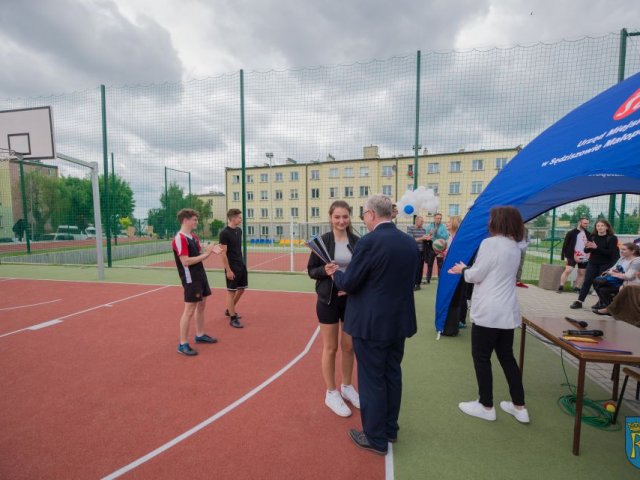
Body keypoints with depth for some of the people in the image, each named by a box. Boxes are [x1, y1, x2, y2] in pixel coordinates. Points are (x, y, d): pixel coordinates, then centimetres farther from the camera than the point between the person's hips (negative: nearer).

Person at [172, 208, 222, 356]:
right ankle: (183, 344, 8)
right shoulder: (180, 239, -18)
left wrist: (211, 250, -3)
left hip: (200, 276, 9)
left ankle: (200, 335, 32)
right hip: (190, 279, -9)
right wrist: (205, 254, -21)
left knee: (201, 305, 17)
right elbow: (186, 261, -25)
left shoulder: (194, 237, 11)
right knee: (189, 310, -4)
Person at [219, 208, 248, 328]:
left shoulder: (239, 230, 8)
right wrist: (228, 270, -18)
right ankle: (233, 318, 11)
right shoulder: (224, 233, -15)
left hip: (241, 265, 8)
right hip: (232, 267, -8)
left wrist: (241, 261, 16)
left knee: (241, 289, 16)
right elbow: (223, 253, -17)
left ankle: (229, 310, 35)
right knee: (231, 291, 1)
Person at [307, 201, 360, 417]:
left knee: (349, 346, 16)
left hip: (352, 299, 3)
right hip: (328, 300, -3)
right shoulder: (322, 241, -8)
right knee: (330, 348, 10)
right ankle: (331, 393, 28)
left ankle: (346, 387, 38)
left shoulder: (357, 241, -1)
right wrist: (325, 271, -23)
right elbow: (311, 270, -3)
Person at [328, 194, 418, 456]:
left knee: (372, 380, 9)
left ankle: (376, 438, 26)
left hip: (371, 323, -7)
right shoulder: (410, 242, 3)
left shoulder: (369, 242, -20)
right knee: (392, 375, 21)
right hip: (400, 320, 7)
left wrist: (336, 273, 4)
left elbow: (349, 283, -17)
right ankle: (390, 428, 38)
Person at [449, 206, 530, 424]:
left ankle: (486, 406, 20)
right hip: (508, 311, 8)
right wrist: (467, 270, 17)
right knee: (507, 357, 19)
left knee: (481, 358, 7)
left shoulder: (490, 243, -17)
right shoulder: (514, 247, 10)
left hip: (488, 312, -8)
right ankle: (519, 407, 28)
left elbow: (476, 276, -13)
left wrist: (464, 269, 6)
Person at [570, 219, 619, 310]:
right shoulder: (592, 236, 4)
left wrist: (597, 247, -27)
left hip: (606, 264, -3)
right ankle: (579, 301, 0)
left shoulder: (612, 238, -6)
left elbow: (611, 252, -16)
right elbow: (586, 251, 5)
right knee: (587, 281, -1)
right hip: (592, 263, 3)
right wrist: (587, 247, -18)